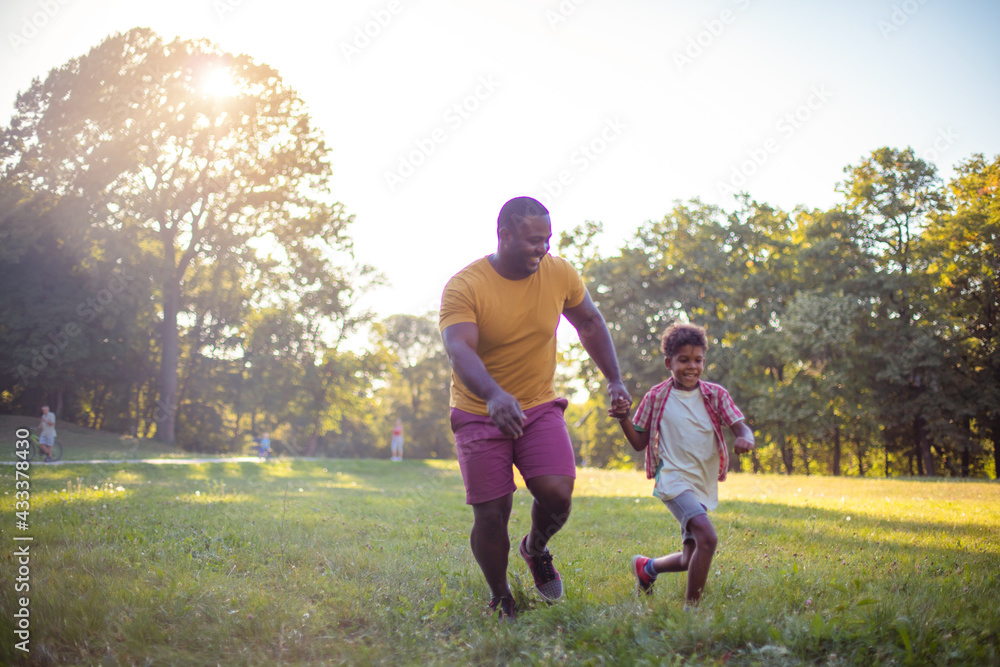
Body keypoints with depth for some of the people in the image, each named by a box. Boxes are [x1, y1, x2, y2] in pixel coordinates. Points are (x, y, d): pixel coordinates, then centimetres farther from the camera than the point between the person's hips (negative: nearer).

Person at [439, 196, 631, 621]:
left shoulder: (560, 275, -4)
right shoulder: (464, 287, -18)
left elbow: (590, 322, 14)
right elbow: (459, 349, -33)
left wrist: (614, 380, 8)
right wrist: (494, 396, -51)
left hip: (540, 406, 3)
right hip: (480, 412, -3)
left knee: (557, 493, -15)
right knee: (491, 515, -5)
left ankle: (536, 549, 20)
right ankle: (500, 602, 20)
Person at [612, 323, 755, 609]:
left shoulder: (715, 395, 3)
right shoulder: (656, 398, -1)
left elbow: (741, 427, -4)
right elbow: (639, 443, 5)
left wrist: (745, 439, -27)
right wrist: (624, 420, -14)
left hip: (704, 486, 5)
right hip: (674, 481, -5)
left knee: (689, 559, 11)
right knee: (707, 538, -27)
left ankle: (647, 566, 41)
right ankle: (691, 606, -14)